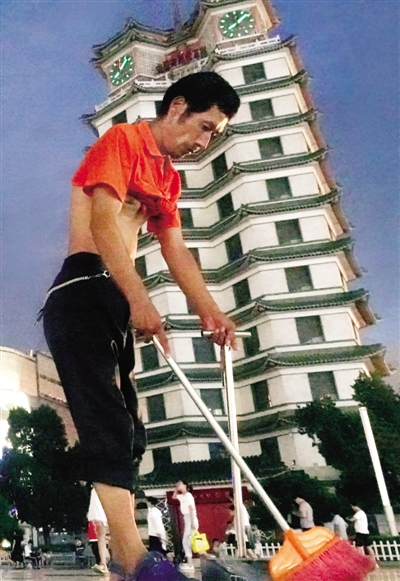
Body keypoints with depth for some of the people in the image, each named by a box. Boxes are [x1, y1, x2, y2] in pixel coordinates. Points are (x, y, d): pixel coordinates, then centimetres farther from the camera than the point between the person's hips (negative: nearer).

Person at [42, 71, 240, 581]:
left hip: (119, 301, 9)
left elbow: (174, 248, 15)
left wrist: (208, 309, 3)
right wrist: (140, 300, -27)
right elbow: (104, 221, -17)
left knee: (126, 428, 4)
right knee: (108, 416, -20)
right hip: (83, 286, -9)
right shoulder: (122, 139, -3)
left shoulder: (168, 176, 23)